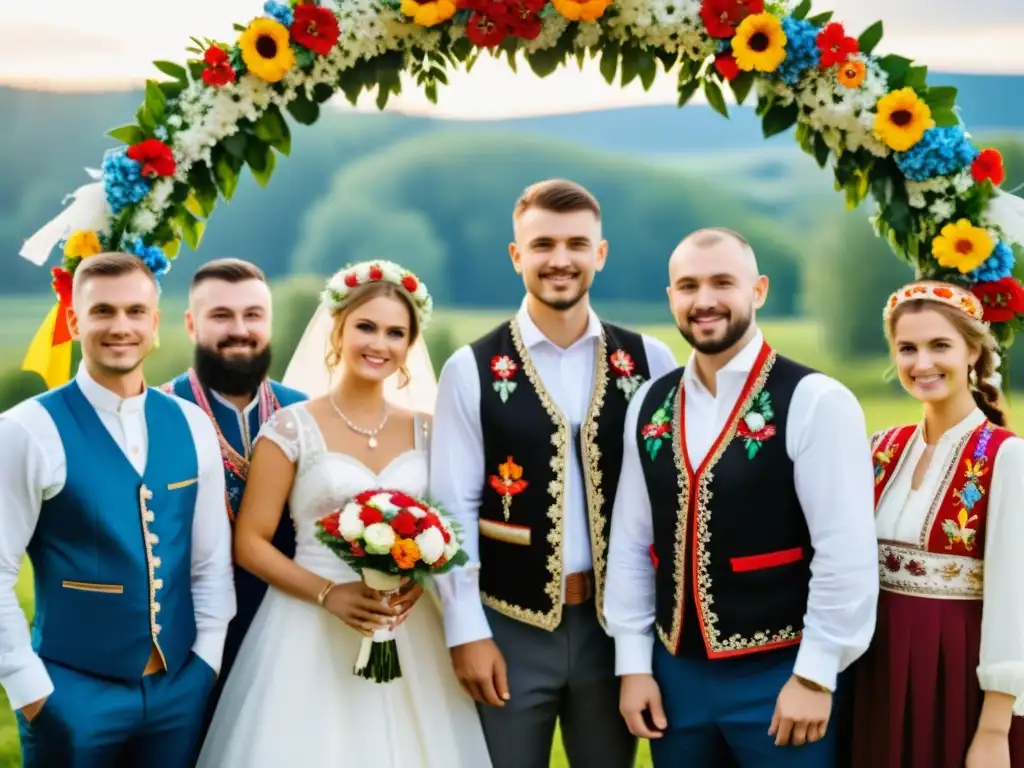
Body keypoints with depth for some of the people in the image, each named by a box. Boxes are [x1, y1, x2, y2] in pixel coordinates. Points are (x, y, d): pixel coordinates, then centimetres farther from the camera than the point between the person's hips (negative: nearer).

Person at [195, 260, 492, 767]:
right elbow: (249, 543, -5)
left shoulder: (425, 433, 6)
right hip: (311, 629, -3)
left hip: (410, 634, 3)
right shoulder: (292, 428, -4)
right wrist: (329, 594, -16)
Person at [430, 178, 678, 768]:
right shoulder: (472, 369, -3)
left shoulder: (650, 362, 2)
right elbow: (454, 506, -4)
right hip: (510, 625, -1)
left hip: (616, 622, 2)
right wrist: (467, 631, -7)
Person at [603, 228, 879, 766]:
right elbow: (631, 542, 7)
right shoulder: (649, 405, 5)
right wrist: (633, 663, 4)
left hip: (780, 676, -5)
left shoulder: (814, 402, -11)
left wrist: (815, 676, -13)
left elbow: (846, 553, -14)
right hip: (676, 672, 5)